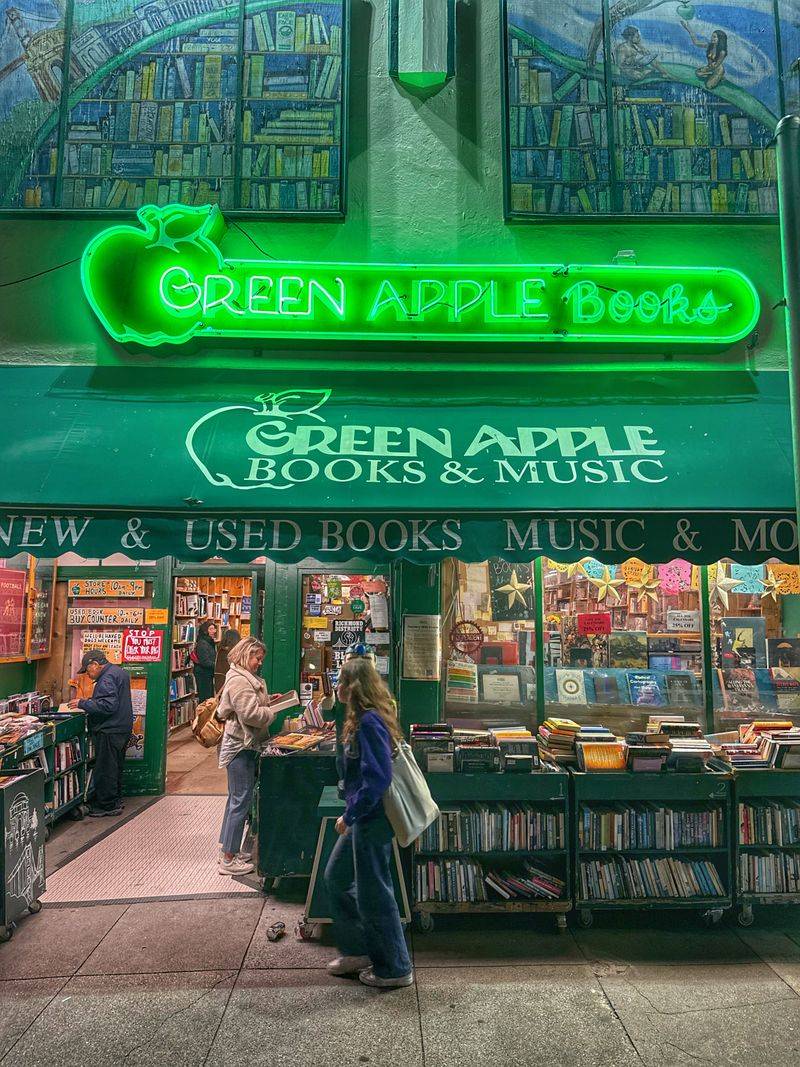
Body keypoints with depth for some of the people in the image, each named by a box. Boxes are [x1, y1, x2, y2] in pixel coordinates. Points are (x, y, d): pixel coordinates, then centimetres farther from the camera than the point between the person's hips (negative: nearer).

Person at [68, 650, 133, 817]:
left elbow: (108, 705, -27)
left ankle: (107, 806, 7)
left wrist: (82, 704, -20)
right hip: (122, 728, 11)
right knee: (116, 767, 19)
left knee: (105, 769, -1)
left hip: (110, 731, -11)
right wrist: (91, 700, 17)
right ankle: (116, 800, 29)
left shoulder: (107, 678, -19)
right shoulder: (118, 672, 13)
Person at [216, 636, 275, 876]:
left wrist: (268, 704, 8)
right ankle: (228, 860, 5)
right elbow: (250, 714, -25)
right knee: (241, 802, -4)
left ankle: (228, 849, 31)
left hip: (243, 746, 11)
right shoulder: (239, 680, -19)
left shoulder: (246, 678, 15)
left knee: (236, 799, 19)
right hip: (240, 747, -11)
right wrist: (274, 711, -11)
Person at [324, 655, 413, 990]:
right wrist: (352, 813, 18)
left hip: (371, 820, -10)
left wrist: (349, 814, -19)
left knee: (373, 893, 5)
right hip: (363, 817, 10)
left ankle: (395, 969, 23)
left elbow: (378, 778, -28)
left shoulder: (369, 722, -24)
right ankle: (358, 952, 36)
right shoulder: (362, 718, 7)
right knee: (336, 877, 21)